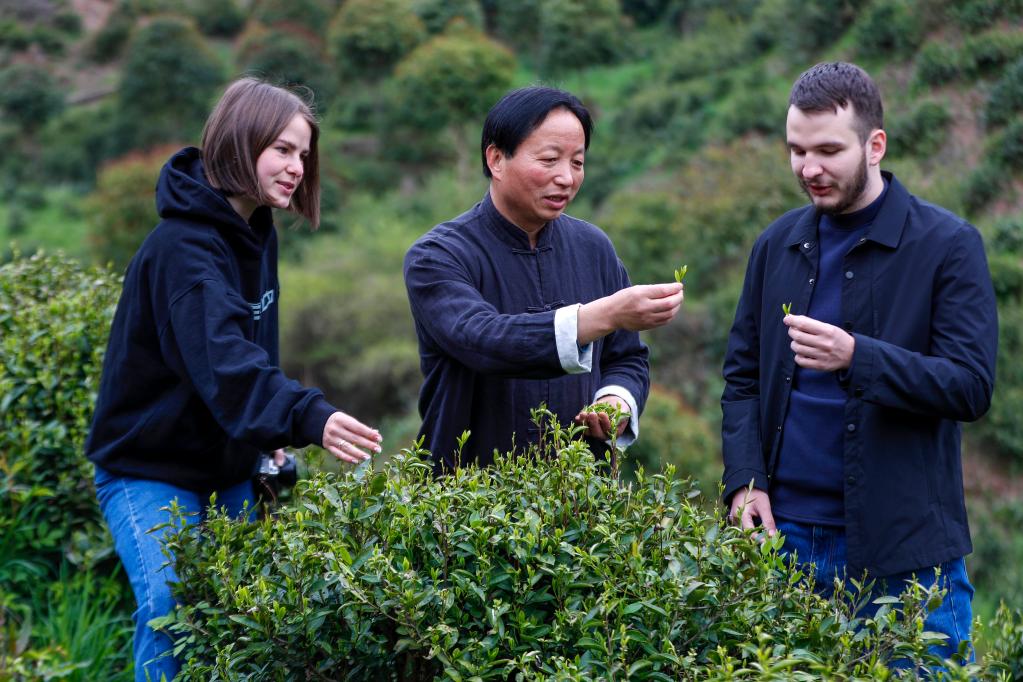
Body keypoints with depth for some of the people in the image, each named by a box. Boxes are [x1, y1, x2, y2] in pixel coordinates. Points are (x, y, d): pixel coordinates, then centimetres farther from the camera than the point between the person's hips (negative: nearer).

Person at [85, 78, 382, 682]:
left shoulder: (256, 234, 4)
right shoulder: (182, 246, -24)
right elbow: (221, 358, -39)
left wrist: (268, 438, 4)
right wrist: (308, 417, -52)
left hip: (229, 468, 8)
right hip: (152, 470, -8)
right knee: (174, 612, -19)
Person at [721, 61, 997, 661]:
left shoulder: (947, 246, -5)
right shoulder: (778, 245, 10)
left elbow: (972, 387, -13)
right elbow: (742, 376, 13)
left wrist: (856, 357, -27)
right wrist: (745, 479, -2)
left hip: (901, 548, -4)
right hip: (786, 535, 4)